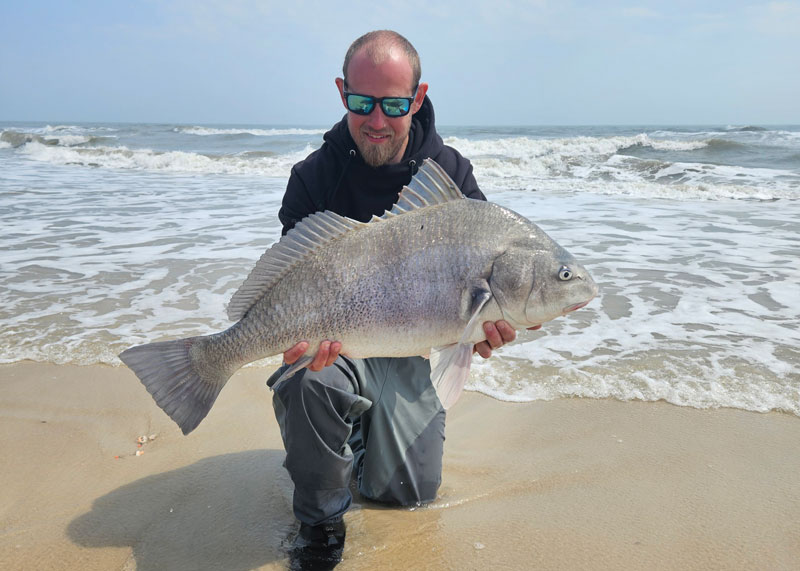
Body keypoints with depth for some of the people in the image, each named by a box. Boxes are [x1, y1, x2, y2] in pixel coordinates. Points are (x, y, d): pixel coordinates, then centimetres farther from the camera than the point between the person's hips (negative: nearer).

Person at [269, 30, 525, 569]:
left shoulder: (449, 171, -8)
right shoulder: (315, 177, -12)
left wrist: (488, 321, -31)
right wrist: (303, 329, -40)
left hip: (415, 349, 2)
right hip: (339, 341, -1)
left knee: (412, 494, 3)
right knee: (305, 381, -37)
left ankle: (368, 428, 39)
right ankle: (321, 519, -6)